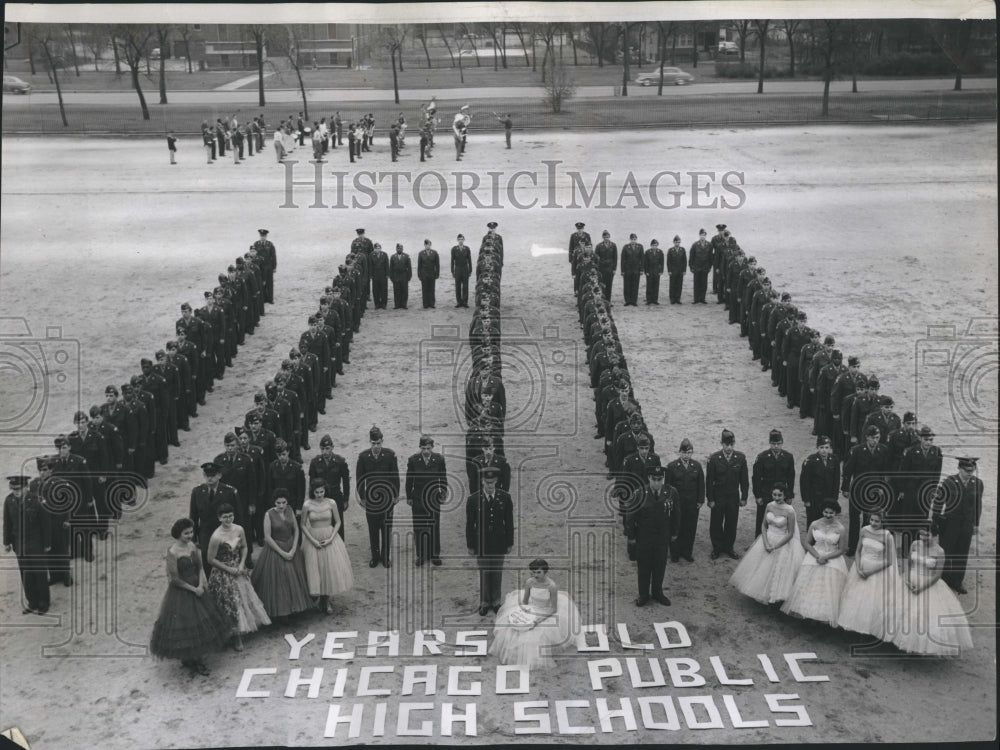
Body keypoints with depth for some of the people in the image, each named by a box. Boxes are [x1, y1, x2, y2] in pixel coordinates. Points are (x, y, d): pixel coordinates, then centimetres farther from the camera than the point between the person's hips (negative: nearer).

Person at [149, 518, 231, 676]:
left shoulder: (192, 546, 0)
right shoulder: (173, 552, -21)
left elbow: (200, 567, 5)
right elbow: (175, 579, -18)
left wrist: (201, 584, -11)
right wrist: (194, 589, -14)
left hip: (196, 588, 7)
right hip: (180, 593, -7)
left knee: (202, 624, 13)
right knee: (183, 626, 4)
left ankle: (197, 659, 28)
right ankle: (187, 660, 23)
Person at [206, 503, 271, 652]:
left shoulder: (239, 530, -8)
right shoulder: (216, 537, -24)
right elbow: (211, 559, -15)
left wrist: (242, 564, -6)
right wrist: (229, 569, -14)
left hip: (239, 570, 5)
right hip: (223, 574, -5)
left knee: (245, 598, 12)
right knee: (230, 603, 3)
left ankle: (240, 631, 32)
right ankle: (236, 638, 19)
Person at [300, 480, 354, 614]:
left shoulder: (331, 503, -7)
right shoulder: (307, 505, -9)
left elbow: (338, 522, 1)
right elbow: (303, 525, -1)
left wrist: (330, 538, -10)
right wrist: (313, 541, -11)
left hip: (330, 538, 1)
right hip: (313, 539, -1)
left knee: (332, 568, 1)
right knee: (316, 569, 3)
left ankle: (325, 600, 18)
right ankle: (323, 600, 20)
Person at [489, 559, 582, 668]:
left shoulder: (552, 586, -22)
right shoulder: (529, 582, -11)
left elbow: (554, 609, -14)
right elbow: (524, 601, 5)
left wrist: (540, 618, -22)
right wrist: (525, 613, -10)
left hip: (546, 614, -4)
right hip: (530, 611, 4)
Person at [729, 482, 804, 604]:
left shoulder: (789, 511, -18)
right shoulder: (769, 506, -4)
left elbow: (790, 534, -13)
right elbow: (763, 525, 4)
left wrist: (775, 547, -16)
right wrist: (766, 543, -10)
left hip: (782, 543, -5)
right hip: (767, 540, 5)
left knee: (778, 571, -5)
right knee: (759, 567, 8)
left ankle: (774, 598, 9)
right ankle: (760, 593, 25)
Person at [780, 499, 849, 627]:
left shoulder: (840, 529, -10)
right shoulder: (814, 524, -4)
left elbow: (842, 549, -5)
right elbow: (807, 543, 1)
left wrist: (826, 557, -14)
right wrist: (817, 556, -14)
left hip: (833, 560, -2)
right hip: (814, 556, 2)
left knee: (829, 591, -5)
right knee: (808, 587, -1)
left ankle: (826, 615, 6)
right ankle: (807, 612, 10)